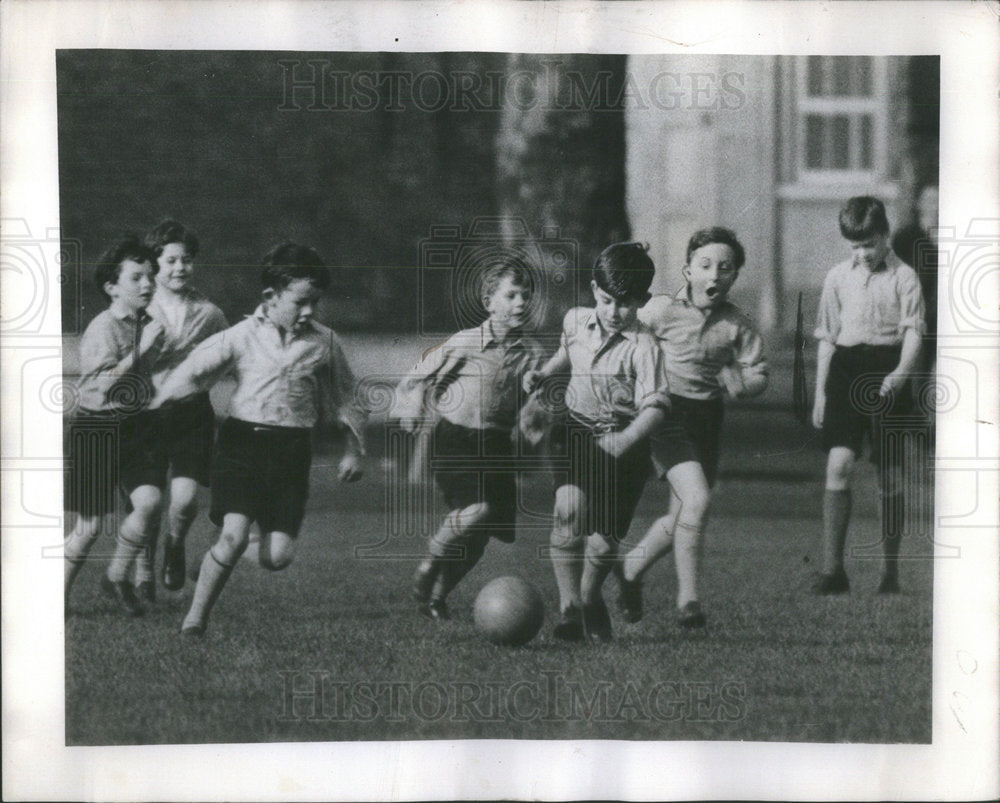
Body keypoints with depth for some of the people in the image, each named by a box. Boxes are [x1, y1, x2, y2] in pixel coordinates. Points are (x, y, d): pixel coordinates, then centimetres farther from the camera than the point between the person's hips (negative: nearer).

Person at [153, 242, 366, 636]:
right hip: (242, 441, -2)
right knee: (234, 536, -18)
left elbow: (343, 399, 20)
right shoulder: (242, 336, 0)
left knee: (277, 556, -8)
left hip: (291, 450, 2)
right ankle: (196, 616, -2)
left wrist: (352, 450, 17)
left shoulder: (324, 343, 7)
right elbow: (191, 374, 0)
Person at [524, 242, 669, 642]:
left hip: (624, 444, -2)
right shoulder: (576, 321, 4)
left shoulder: (643, 347, -13)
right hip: (577, 433, 3)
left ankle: (589, 598, 33)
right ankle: (569, 606, -16)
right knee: (570, 509, -24)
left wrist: (625, 441, -35)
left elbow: (655, 407, -21)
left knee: (604, 542, 0)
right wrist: (545, 372, 14)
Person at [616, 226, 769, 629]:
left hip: (707, 419, 5)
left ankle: (630, 570, 37)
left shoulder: (736, 325, 2)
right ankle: (688, 600, -12)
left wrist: (734, 381, -14)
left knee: (681, 518, 10)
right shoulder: (661, 310, -8)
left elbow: (758, 375, 6)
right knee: (696, 499, -21)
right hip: (668, 414, -5)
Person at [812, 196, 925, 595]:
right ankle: (832, 569, -14)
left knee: (890, 473, 3)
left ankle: (890, 572, 14)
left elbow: (913, 332, -7)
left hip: (888, 371, -2)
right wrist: (820, 392, 13)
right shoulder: (838, 278, 11)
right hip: (845, 368, 2)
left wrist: (901, 372, -25)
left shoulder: (903, 277, 1)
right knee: (839, 464, -12)